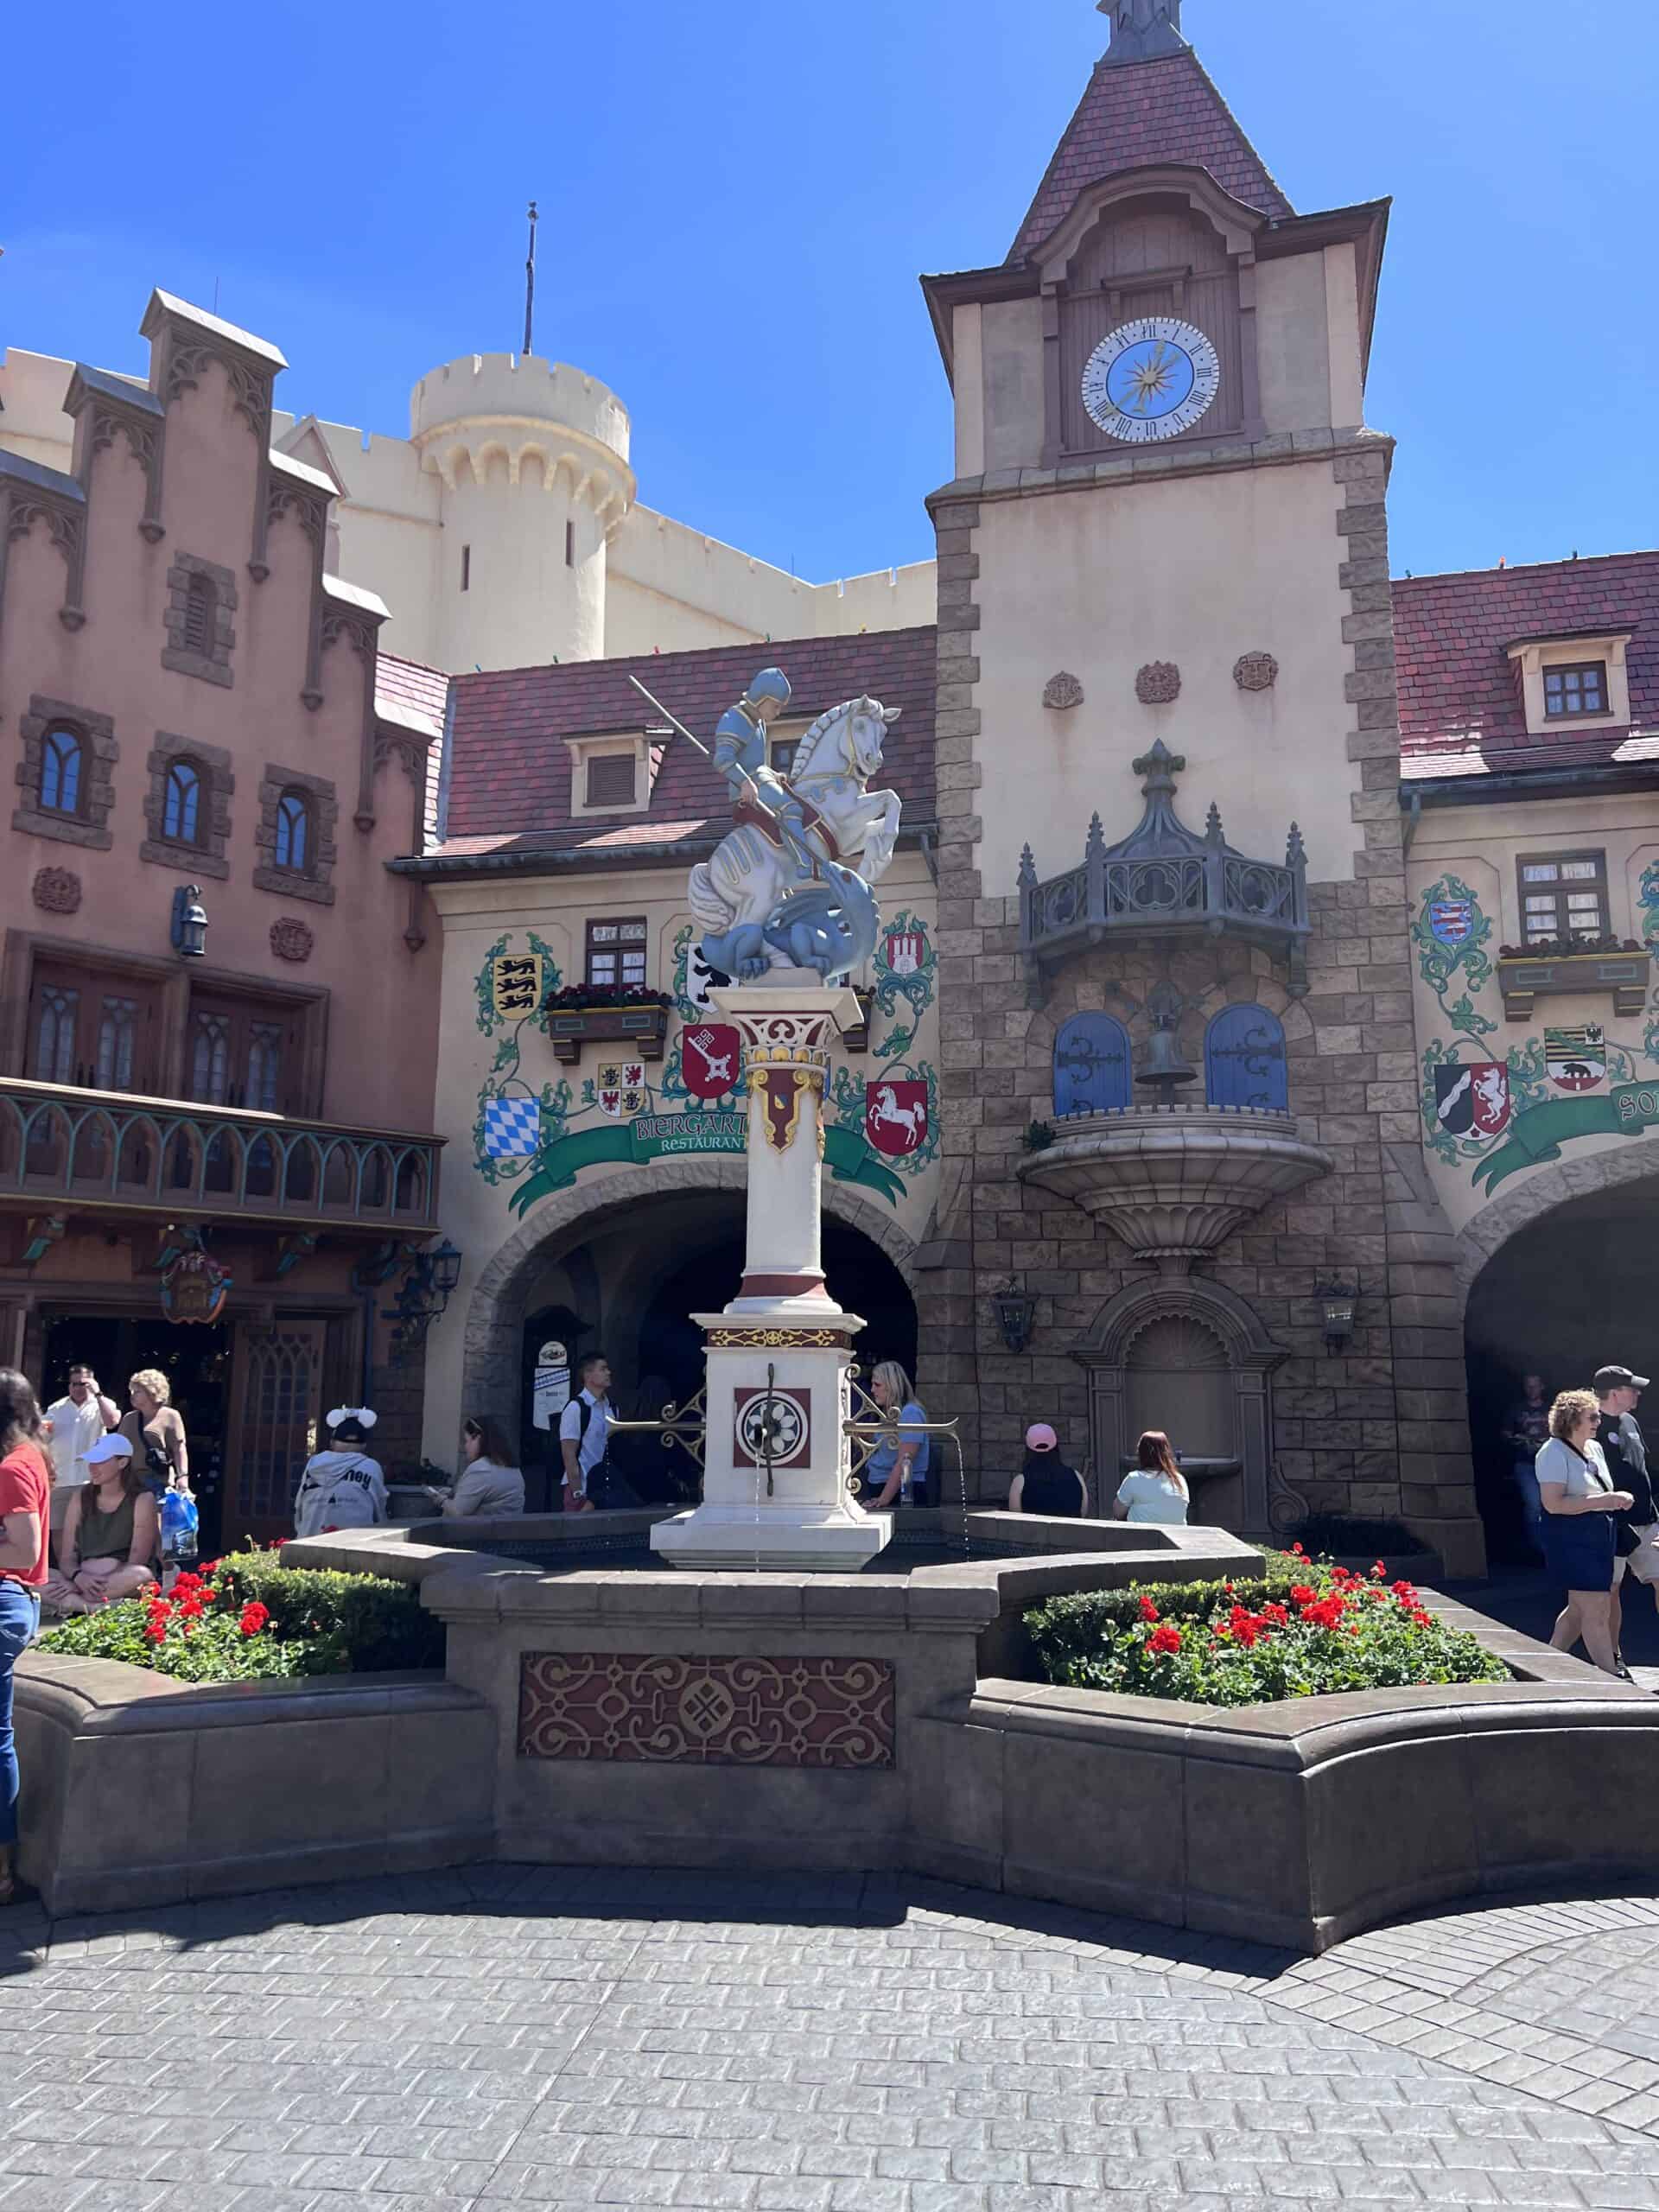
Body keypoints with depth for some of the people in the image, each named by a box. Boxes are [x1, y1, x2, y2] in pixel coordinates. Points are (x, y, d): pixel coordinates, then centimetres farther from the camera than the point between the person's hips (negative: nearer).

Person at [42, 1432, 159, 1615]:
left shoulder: (142, 1499, -4)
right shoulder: (81, 1498, 8)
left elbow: (137, 1563, -11)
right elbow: (66, 1558, 3)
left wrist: (98, 1583, -24)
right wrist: (79, 1576, -20)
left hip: (124, 1582, -4)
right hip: (82, 1580, 4)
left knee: (141, 1575, -38)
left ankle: (70, 1603, -25)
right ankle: (100, 1607, -34)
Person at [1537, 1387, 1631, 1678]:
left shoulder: (1595, 1448, 12)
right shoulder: (1554, 1453, -15)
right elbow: (1553, 1503, -23)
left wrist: (1618, 1499, 4)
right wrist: (1602, 1501, -24)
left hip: (1597, 1539, 9)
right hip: (1571, 1541, -9)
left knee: (1579, 1608, 15)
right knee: (1597, 1610, -8)